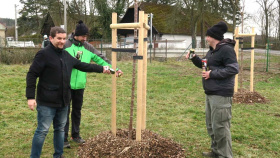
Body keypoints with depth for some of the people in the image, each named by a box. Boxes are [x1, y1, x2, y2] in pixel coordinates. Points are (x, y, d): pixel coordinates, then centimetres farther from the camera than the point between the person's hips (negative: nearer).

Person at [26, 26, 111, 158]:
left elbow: (82, 66, 19)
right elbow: (31, 75, -13)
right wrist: (30, 97, -17)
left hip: (63, 102, 7)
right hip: (47, 102, -7)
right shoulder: (44, 54, -11)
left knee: (60, 129, 17)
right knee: (42, 131, -1)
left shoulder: (66, 55, 11)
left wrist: (102, 69, 17)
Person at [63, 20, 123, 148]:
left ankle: (75, 135, 30)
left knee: (77, 111, 15)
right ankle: (64, 138, 12)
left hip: (80, 85, 4)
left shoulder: (87, 47, 3)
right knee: (65, 111, 2)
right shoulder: (66, 45, -8)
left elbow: (100, 58, 1)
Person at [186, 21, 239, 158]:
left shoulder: (226, 49, -16)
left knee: (220, 126, -5)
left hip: (221, 95, -11)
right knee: (211, 125, 20)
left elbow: (233, 69, -22)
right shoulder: (212, 50, 15)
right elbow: (204, 64, 27)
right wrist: (194, 58, 10)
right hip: (210, 93, 11)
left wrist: (212, 74, -21)